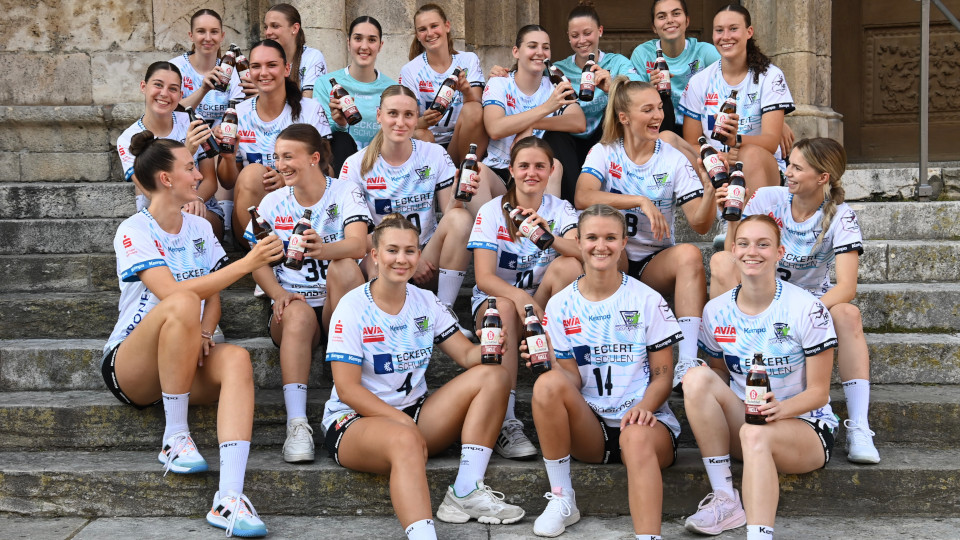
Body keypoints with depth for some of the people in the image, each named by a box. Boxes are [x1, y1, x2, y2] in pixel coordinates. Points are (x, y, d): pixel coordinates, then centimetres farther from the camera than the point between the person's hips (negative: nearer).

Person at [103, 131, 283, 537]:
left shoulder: (200, 229, 11)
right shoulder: (134, 232, -11)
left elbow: (213, 297, 10)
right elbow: (173, 292, -26)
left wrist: (202, 334, -13)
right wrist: (247, 263, -28)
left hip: (184, 361, 5)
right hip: (131, 364, -5)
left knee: (236, 358, -30)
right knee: (182, 304, -36)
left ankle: (229, 498, -44)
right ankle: (175, 439, -23)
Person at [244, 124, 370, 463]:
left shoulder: (346, 194, 0)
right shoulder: (273, 203, 9)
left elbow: (357, 245, -19)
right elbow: (259, 263, 6)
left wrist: (323, 250, -43)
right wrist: (279, 293, -16)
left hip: (340, 308, -1)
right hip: (291, 303, 1)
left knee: (345, 267, -32)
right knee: (299, 313, -34)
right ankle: (297, 423, -42)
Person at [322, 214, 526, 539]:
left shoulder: (425, 302, 7)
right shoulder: (353, 308, -9)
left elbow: (467, 355, 5)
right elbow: (347, 390, -14)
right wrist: (405, 422, -23)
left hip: (413, 415, 6)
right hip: (355, 421, -6)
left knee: (493, 377, -12)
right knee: (404, 439, -41)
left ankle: (466, 493, -21)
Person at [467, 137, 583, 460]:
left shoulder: (560, 210, 0)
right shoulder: (491, 212, -7)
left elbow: (582, 253, -21)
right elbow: (484, 278, -18)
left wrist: (548, 235, -41)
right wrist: (520, 297, -39)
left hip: (545, 307, 2)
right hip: (496, 298, -2)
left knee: (568, 267, -27)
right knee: (504, 308, -38)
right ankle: (504, 423, -43)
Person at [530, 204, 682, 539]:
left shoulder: (648, 301, 2)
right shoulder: (560, 305, 6)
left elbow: (663, 376, 1)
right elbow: (571, 381, 3)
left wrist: (643, 408, -20)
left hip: (645, 422, -2)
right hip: (589, 428, 2)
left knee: (636, 437, -38)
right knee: (548, 384, -27)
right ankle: (561, 500, -16)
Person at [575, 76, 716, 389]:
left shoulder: (674, 160, 1)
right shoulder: (604, 153, -2)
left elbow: (699, 225, -8)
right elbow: (583, 198, -24)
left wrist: (709, 191, -27)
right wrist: (640, 201, -31)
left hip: (656, 264, 1)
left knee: (689, 255, -30)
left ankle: (687, 362, -37)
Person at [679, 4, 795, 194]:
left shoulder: (769, 76, -2)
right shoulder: (699, 81, 5)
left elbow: (772, 142, -12)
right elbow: (691, 144, 3)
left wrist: (736, 140, -34)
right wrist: (719, 156, -20)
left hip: (765, 170, -2)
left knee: (751, 154, -36)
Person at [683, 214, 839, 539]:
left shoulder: (807, 310, -11)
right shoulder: (716, 312, 2)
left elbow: (818, 391, -9)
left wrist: (781, 407, -31)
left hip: (805, 428, -4)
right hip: (738, 425, 5)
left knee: (756, 433, -39)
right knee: (696, 378, -24)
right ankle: (725, 501, -24)